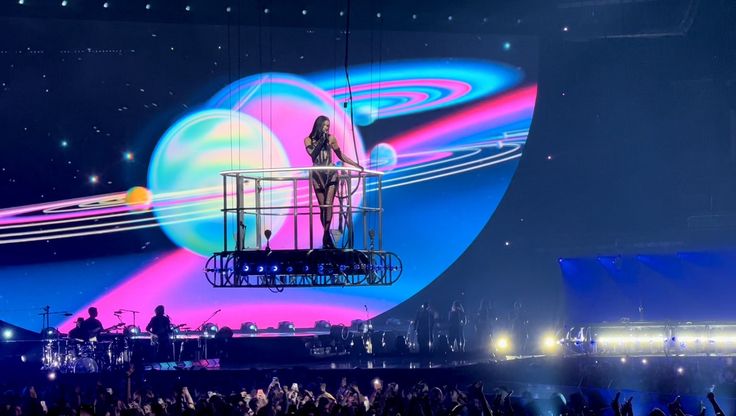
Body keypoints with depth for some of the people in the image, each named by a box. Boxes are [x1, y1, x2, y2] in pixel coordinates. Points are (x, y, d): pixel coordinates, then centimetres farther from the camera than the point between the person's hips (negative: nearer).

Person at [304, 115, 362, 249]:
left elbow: (340, 155, 14)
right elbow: (313, 154, -13)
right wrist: (321, 140, -12)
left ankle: (326, 235, -18)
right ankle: (327, 235, 4)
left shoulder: (331, 138, 6)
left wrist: (356, 164, 11)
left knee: (328, 205, -12)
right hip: (318, 175, 0)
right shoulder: (308, 140, 3)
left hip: (331, 174, 0)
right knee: (322, 206, -2)